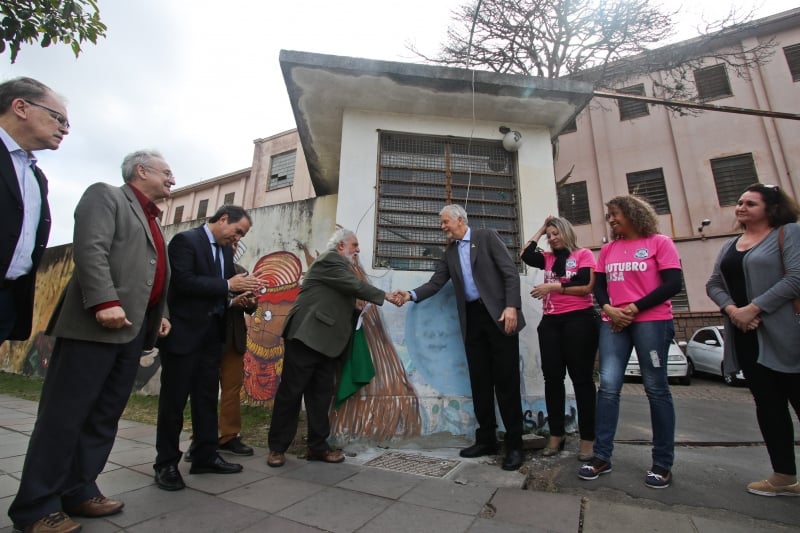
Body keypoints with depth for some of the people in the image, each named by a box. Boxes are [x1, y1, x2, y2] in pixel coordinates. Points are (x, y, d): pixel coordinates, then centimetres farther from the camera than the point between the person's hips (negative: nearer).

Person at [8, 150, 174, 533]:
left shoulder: (152, 221, 25)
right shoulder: (105, 196, 1)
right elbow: (90, 249, -14)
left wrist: (162, 313, 11)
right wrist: (105, 302, -23)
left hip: (134, 328, 8)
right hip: (96, 323, -8)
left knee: (105, 415, 11)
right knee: (65, 413, 0)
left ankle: (78, 490, 21)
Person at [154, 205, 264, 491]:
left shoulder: (226, 250, 12)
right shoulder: (185, 240, -9)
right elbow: (183, 281, -21)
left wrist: (240, 290, -8)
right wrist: (228, 285, -22)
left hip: (212, 333, 7)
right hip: (184, 332, -7)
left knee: (207, 397, 12)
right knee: (174, 399, 5)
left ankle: (205, 456, 23)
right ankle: (166, 463, 18)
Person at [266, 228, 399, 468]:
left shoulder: (340, 267, 21)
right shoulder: (330, 259, -8)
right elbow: (355, 285, -17)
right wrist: (385, 296, -9)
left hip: (325, 340, 9)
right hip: (307, 336, -9)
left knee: (321, 394, 10)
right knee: (291, 392, 1)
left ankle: (317, 446, 19)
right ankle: (277, 447, 14)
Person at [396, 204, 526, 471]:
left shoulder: (487, 237, 1)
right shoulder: (450, 252, 16)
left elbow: (510, 272, -6)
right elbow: (436, 282, 8)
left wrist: (511, 306, -17)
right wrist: (412, 295, -8)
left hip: (498, 313, -5)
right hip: (472, 318, 5)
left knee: (506, 380, 0)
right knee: (480, 381, 8)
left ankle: (514, 444, 12)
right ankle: (486, 439, 20)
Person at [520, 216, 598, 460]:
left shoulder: (584, 254, 2)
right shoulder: (548, 259, 16)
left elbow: (587, 286, -9)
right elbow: (525, 254, 3)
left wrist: (554, 287, -10)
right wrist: (541, 229, 11)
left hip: (579, 320, -5)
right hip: (550, 322, 5)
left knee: (581, 377, 2)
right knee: (552, 378, 7)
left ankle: (587, 438, 14)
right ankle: (556, 434, 19)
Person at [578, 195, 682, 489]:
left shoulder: (659, 242, 2)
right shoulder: (608, 250, 15)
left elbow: (672, 284, -7)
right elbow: (598, 286, 13)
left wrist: (634, 308, -13)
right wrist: (608, 309, -6)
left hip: (651, 321, -3)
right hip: (613, 323, 4)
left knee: (656, 388, 4)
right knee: (608, 386, -2)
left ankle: (663, 463, 18)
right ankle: (601, 456, 4)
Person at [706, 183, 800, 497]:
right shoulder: (729, 246, 16)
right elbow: (713, 284, 11)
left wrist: (754, 308, -17)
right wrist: (732, 310, -7)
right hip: (745, 335, 6)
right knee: (767, 403, 9)